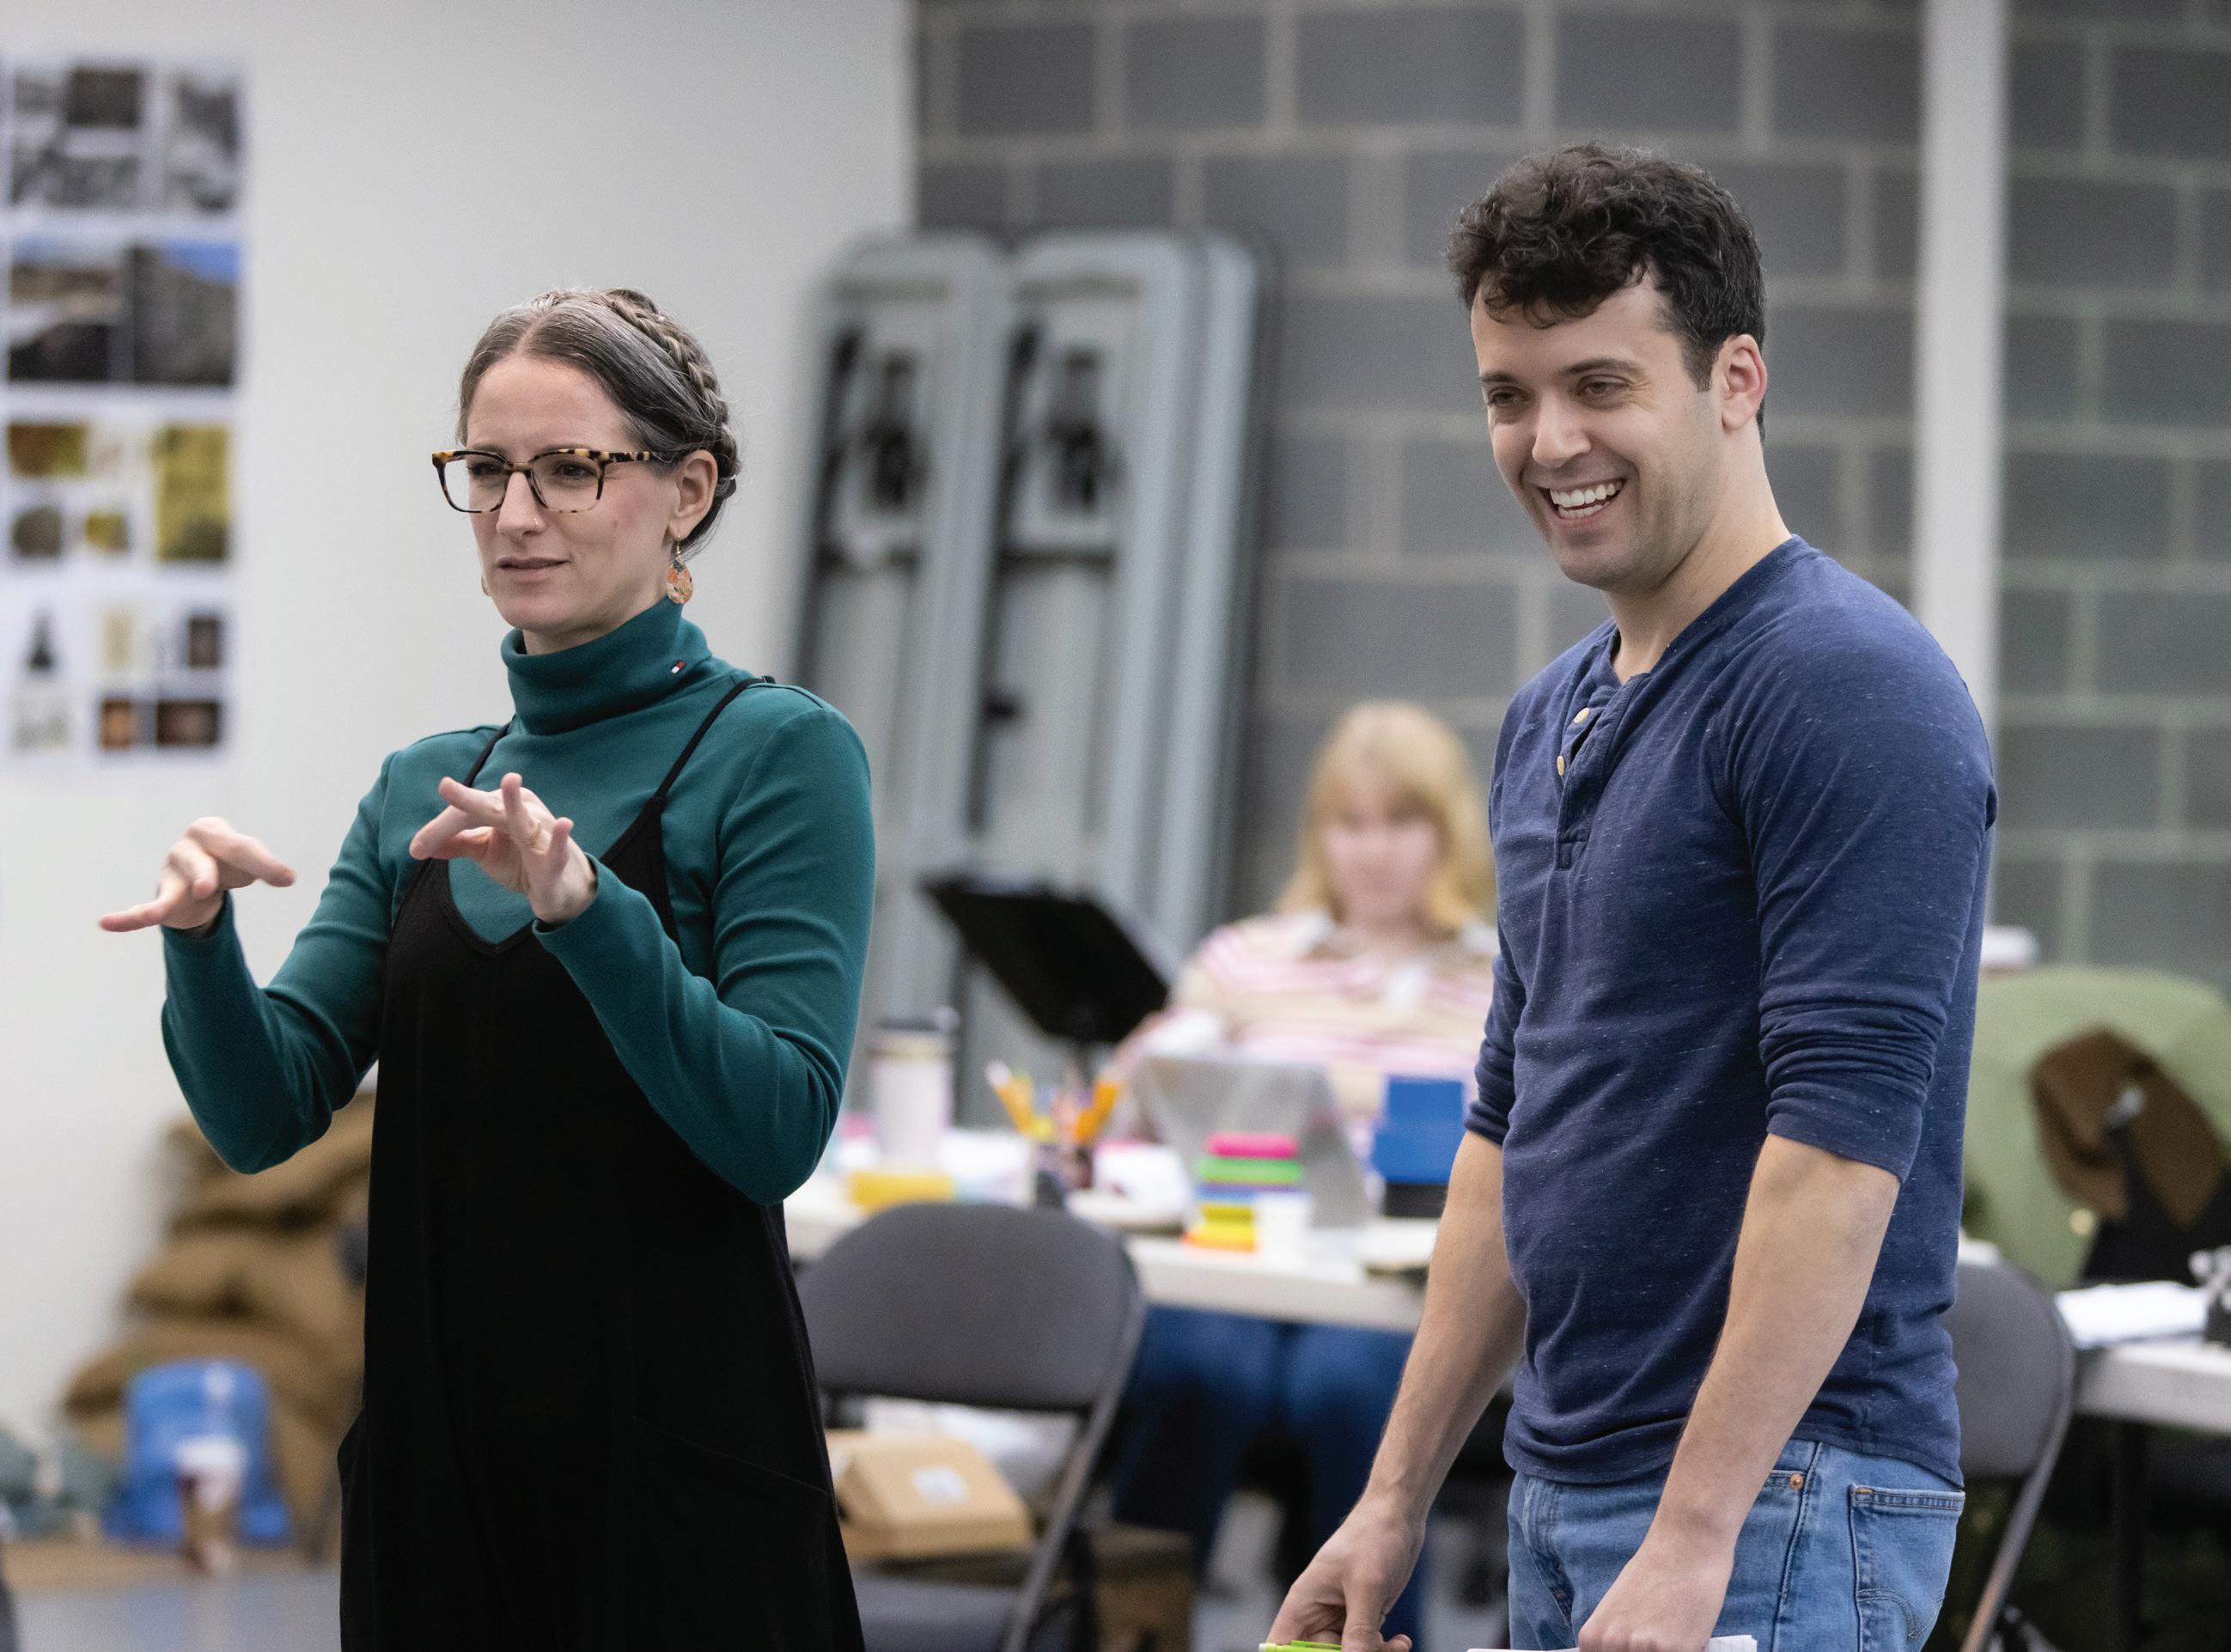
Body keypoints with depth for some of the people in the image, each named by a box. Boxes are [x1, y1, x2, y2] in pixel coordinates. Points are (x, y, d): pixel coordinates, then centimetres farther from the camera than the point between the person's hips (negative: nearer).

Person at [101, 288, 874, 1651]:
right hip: (440, 1444, 5)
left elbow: (782, 1129, -15)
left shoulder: (776, 753, -5)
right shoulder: (426, 786, 13)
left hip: (674, 1458, -5)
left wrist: (584, 909, -27)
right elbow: (268, 1112, 4)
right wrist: (201, 934, -15)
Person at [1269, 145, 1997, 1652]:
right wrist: (1399, 1497, 17)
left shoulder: (1850, 691, -14)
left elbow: (1843, 1131, -21)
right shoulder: (1554, 720, 15)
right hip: (1570, 1491, 9)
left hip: (1774, 1505, -9)